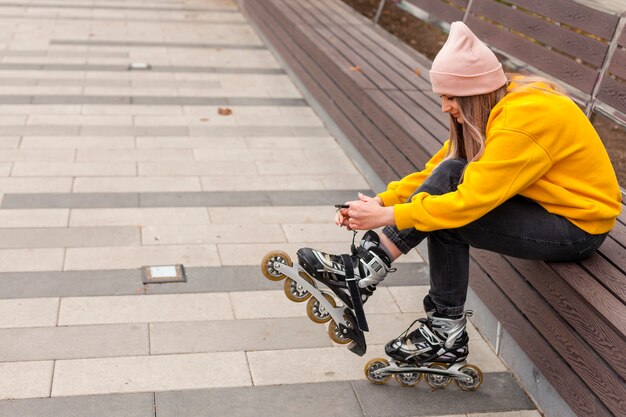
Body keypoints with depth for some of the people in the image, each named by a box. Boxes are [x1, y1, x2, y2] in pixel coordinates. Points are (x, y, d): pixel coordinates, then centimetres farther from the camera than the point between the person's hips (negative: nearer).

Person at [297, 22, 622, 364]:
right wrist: (380, 201, -12)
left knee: (447, 215, -24)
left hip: (578, 225, -8)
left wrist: (387, 216, -26)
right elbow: (436, 170, 0)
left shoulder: (524, 118, -27)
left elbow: (471, 200, -30)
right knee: (448, 175, -14)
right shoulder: (497, 103, 0)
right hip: (545, 204, 8)